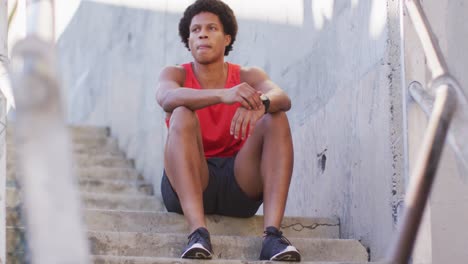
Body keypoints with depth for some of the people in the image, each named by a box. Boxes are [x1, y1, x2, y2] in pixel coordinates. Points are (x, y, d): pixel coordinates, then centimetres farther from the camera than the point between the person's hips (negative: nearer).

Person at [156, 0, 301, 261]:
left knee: (276, 118, -18)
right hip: (188, 185, -1)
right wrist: (224, 95, -42)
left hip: (240, 184, 2)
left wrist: (261, 103, -43)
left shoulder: (248, 76, 6)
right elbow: (168, 98, -25)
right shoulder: (175, 74, 2)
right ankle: (198, 232, -44)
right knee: (182, 116, -26)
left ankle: (273, 234, -35)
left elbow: (282, 98, -17)